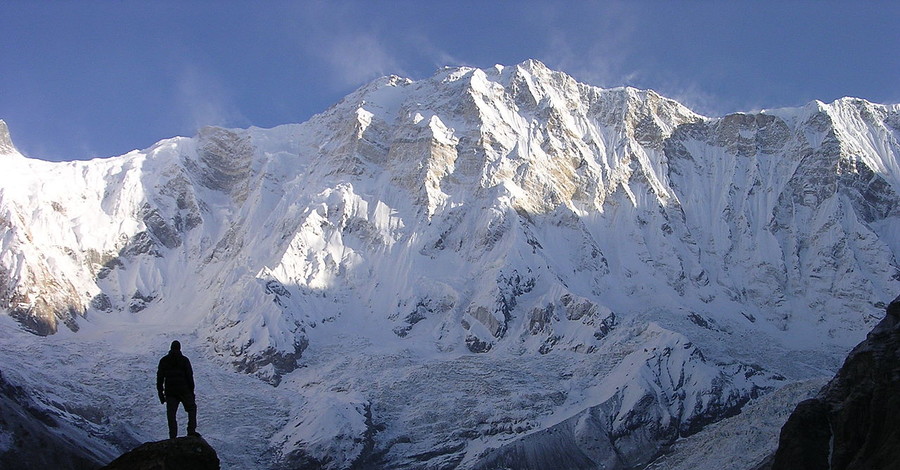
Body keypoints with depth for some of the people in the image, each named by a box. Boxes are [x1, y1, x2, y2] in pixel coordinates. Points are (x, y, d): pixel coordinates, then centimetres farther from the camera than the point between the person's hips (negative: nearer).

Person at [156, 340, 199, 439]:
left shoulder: (163, 361, 5)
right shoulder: (184, 360, 0)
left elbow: (159, 378, 5)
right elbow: (190, 376, -2)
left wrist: (160, 393, 10)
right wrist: (191, 392, 5)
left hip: (170, 392, 1)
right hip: (184, 390, -1)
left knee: (171, 414, 4)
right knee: (192, 408, 14)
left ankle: (173, 437, -2)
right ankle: (191, 431, 3)